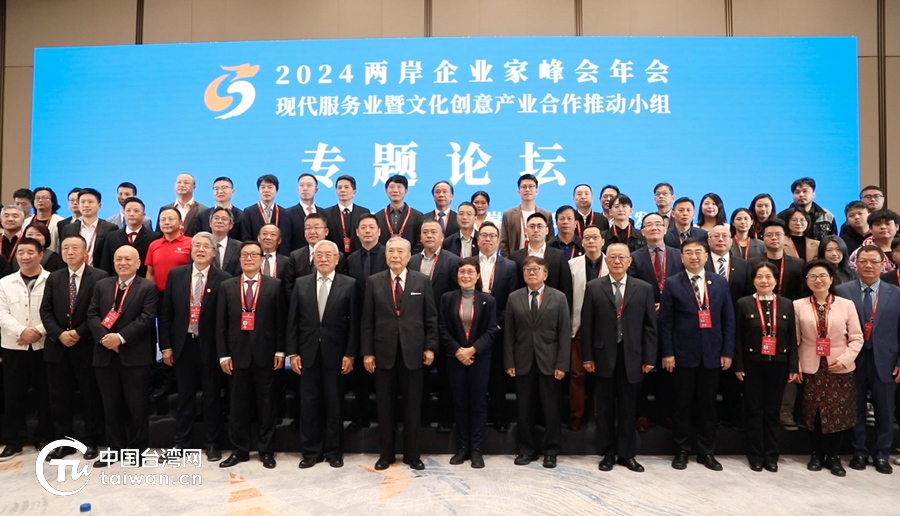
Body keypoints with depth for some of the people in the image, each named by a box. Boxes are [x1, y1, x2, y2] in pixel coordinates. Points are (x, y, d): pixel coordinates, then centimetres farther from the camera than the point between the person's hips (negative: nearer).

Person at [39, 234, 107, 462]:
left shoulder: (100, 277, -5)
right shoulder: (54, 277, 10)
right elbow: (45, 311, 5)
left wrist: (79, 333, -15)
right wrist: (59, 334, -10)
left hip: (86, 346, -4)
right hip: (57, 346, 4)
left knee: (90, 396, 5)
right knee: (59, 397, 9)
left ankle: (90, 441, 17)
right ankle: (63, 442, 21)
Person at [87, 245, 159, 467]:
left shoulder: (148, 288, -2)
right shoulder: (101, 285, 12)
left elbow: (146, 318, -12)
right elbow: (92, 314, 4)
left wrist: (121, 337, -19)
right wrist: (103, 336, -12)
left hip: (135, 355, -4)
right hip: (105, 354, 4)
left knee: (137, 405, 3)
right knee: (111, 405, 11)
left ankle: (137, 449, 16)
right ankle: (115, 448, 22)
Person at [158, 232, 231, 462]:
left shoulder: (223, 279, -6)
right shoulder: (176, 275, 3)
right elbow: (165, 312, 5)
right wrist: (165, 345, 1)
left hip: (211, 346, -2)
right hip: (183, 344, 2)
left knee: (212, 397, 9)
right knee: (185, 396, 14)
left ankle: (211, 443, 23)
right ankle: (181, 442, 28)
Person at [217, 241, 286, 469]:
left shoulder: (274, 285, 1)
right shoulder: (226, 286, 6)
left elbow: (280, 320, 1)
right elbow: (221, 323, 4)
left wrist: (280, 350, -3)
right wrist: (223, 354, -2)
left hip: (264, 352, -1)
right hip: (237, 352, 2)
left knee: (265, 403, 7)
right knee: (238, 403, 9)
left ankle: (266, 450, 18)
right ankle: (239, 450, 22)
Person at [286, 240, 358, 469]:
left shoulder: (349, 284, -1)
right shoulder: (301, 284, 6)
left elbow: (353, 322, -3)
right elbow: (293, 321, 5)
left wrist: (350, 354, -7)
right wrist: (292, 352, -1)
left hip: (335, 353, -2)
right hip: (308, 353, 2)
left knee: (334, 403, 7)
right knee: (309, 403, 7)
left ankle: (333, 451, 20)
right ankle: (311, 451, 20)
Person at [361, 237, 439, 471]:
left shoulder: (422, 281, 2)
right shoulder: (374, 282, 3)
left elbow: (431, 318, 3)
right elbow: (367, 321, 2)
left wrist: (430, 347, -3)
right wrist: (367, 352, -2)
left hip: (413, 352, 0)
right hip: (384, 353, 1)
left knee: (412, 406, 9)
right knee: (385, 407, 10)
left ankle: (412, 455, 22)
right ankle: (385, 454, 24)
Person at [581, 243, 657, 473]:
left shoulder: (644, 288, 3)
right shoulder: (593, 288, 1)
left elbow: (650, 326, 3)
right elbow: (587, 325, 0)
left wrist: (649, 358, -2)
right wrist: (587, 357, -5)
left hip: (631, 357, 1)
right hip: (603, 357, 0)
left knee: (628, 409, 10)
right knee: (605, 409, 9)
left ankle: (626, 453, 23)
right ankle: (607, 453, 22)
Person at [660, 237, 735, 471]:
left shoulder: (720, 283, 7)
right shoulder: (672, 284, -1)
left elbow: (728, 319, 6)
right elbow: (665, 322, -3)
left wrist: (727, 352, 1)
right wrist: (667, 352, -9)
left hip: (711, 354, 2)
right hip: (683, 354, -2)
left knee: (708, 405, 10)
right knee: (682, 404, 7)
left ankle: (707, 452, 23)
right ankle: (682, 450, 19)